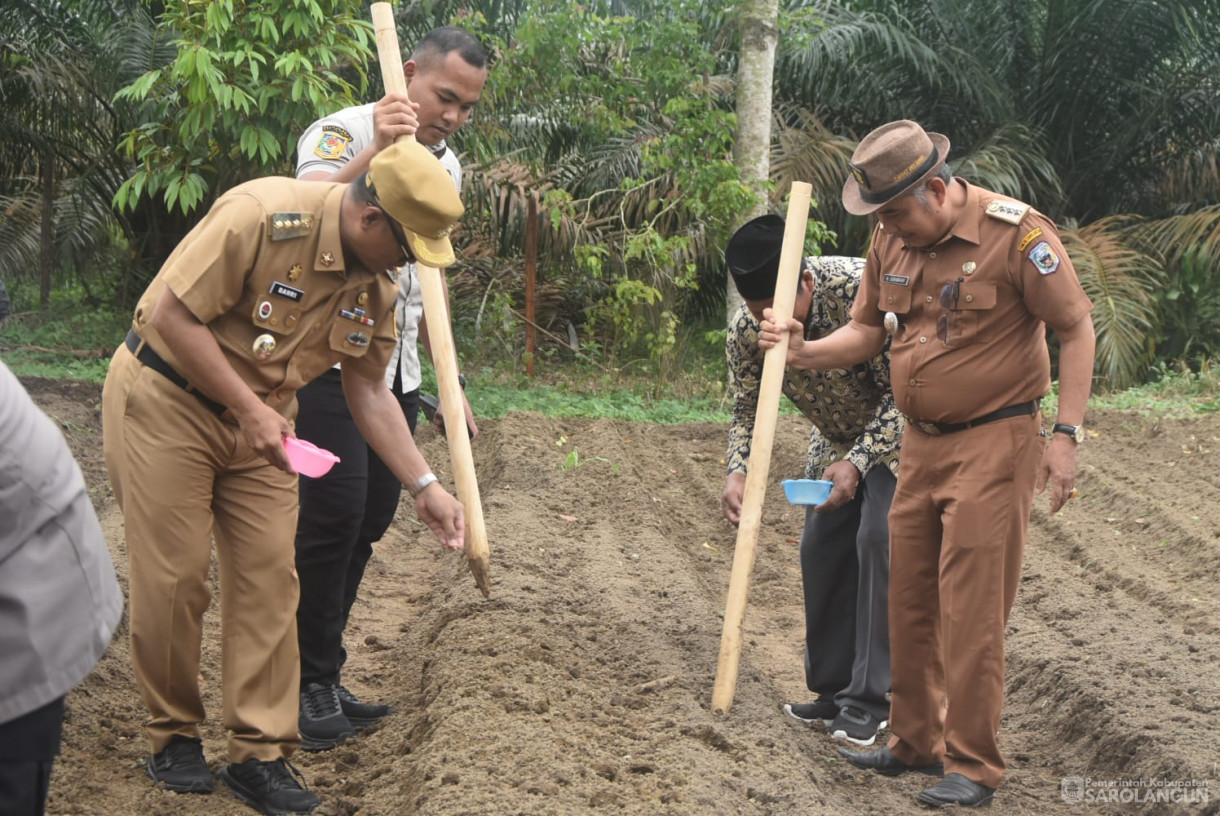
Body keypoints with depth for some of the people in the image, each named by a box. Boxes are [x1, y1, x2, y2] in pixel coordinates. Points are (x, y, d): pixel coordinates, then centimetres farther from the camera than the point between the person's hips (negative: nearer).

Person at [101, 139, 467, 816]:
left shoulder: (377, 282, -3)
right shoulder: (263, 217, -27)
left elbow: (368, 391, 4)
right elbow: (172, 313, -25)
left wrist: (424, 487, -2)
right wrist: (250, 409, -26)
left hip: (259, 419, 6)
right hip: (165, 402, -6)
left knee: (268, 577, 0)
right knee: (174, 576, -3)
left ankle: (259, 756, 7)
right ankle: (172, 735, 17)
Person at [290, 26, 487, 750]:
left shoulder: (448, 167, 12)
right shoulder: (343, 133, -10)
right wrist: (375, 152, -41)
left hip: (396, 368, 7)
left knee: (371, 519, 6)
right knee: (335, 513, -11)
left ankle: (322, 677, 15)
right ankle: (309, 682, 2)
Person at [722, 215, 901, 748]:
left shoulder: (861, 290, -35)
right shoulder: (745, 330, -19)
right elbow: (746, 410, -8)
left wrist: (857, 462, -37)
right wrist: (737, 472, -28)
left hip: (901, 430, -6)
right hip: (837, 439, 6)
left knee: (879, 540, -18)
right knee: (822, 548, 2)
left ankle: (870, 699, -13)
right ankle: (833, 689, 15)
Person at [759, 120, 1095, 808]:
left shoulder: (1017, 233, -15)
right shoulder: (893, 240, 5)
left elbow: (1076, 328, -10)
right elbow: (866, 333, 12)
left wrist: (1066, 434, -15)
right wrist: (802, 352, -7)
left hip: (994, 445, -7)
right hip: (921, 446, 7)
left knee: (971, 610, -6)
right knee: (910, 603, 12)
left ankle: (973, 768, 4)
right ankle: (916, 743, 26)